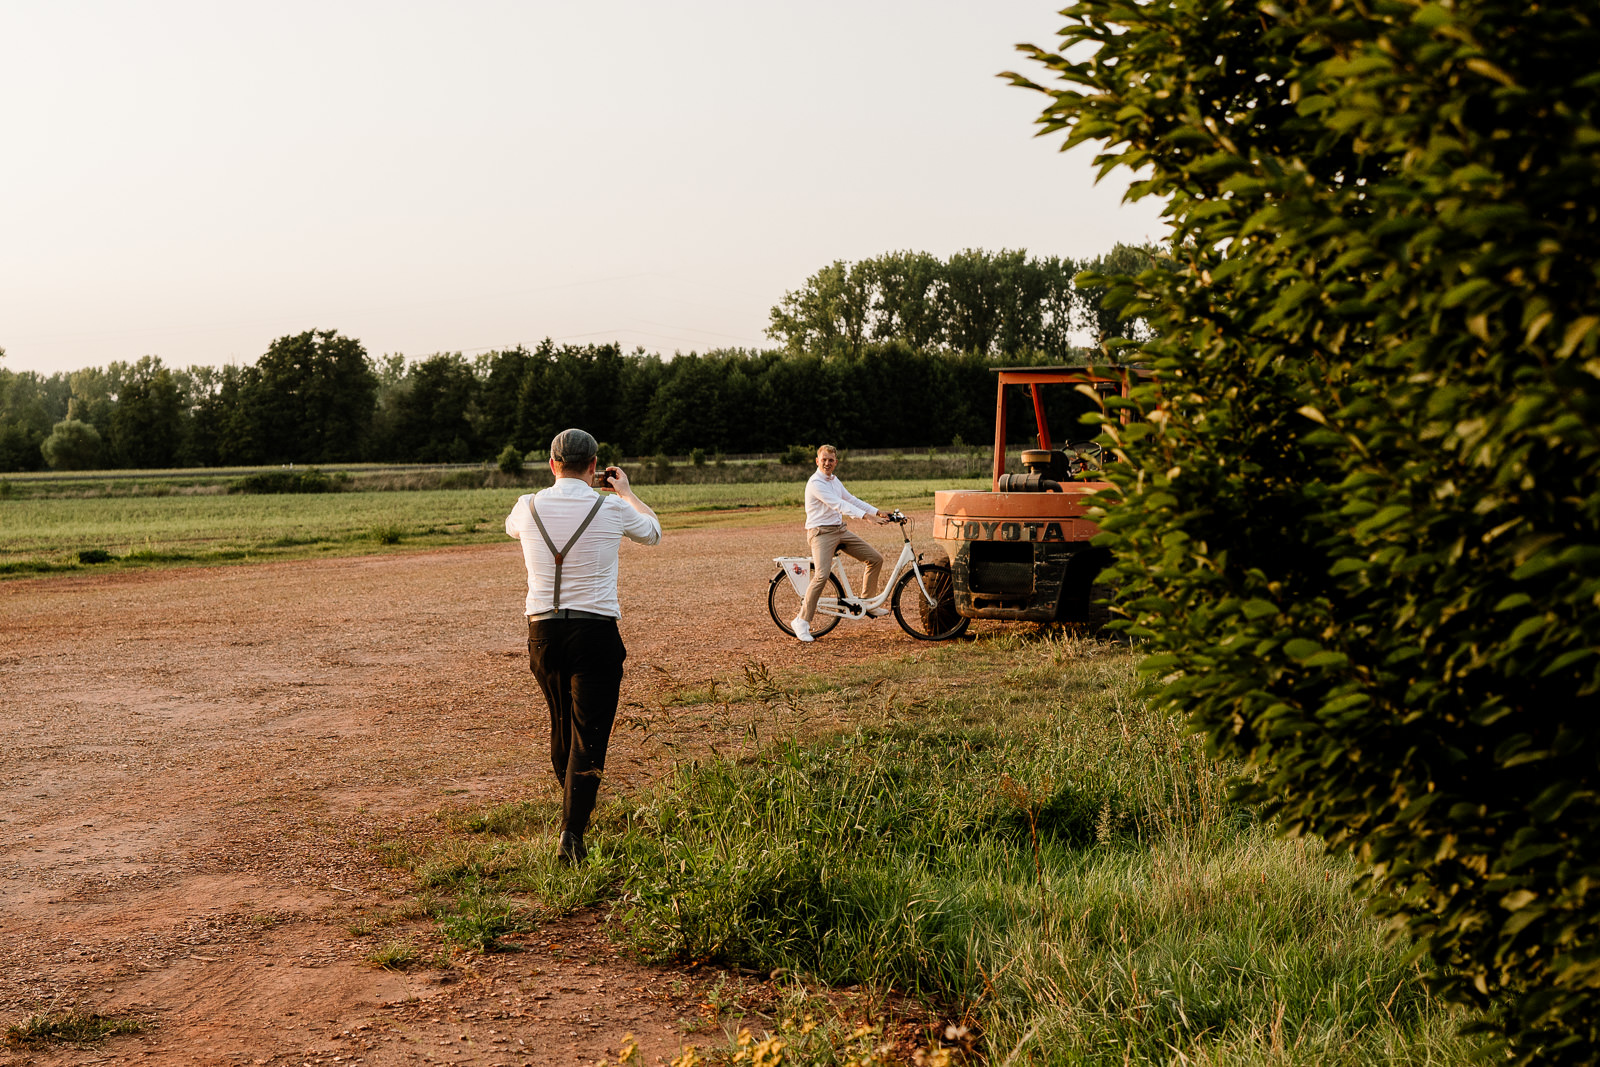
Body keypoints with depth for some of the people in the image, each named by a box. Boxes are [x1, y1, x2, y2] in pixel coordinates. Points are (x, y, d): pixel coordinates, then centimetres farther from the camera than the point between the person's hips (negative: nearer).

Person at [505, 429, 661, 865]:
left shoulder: (529, 507, -1)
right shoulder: (612, 510, -7)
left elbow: (511, 527, 27)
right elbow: (653, 530, 16)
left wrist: (560, 488, 32)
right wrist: (625, 490, 32)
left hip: (543, 630, 3)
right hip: (596, 631, -3)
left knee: (561, 725, 21)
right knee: (589, 733, -2)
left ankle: (574, 808, 40)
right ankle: (571, 831, -13)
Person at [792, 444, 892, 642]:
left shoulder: (834, 481, 15)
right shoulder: (816, 483, -15)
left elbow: (851, 500, 19)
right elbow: (838, 504, -25)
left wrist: (878, 512, 9)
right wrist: (865, 516, -34)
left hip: (841, 530, 9)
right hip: (821, 533, -9)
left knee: (876, 558, 6)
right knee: (822, 575, -25)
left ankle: (867, 602, 21)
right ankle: (801, 622, -17)